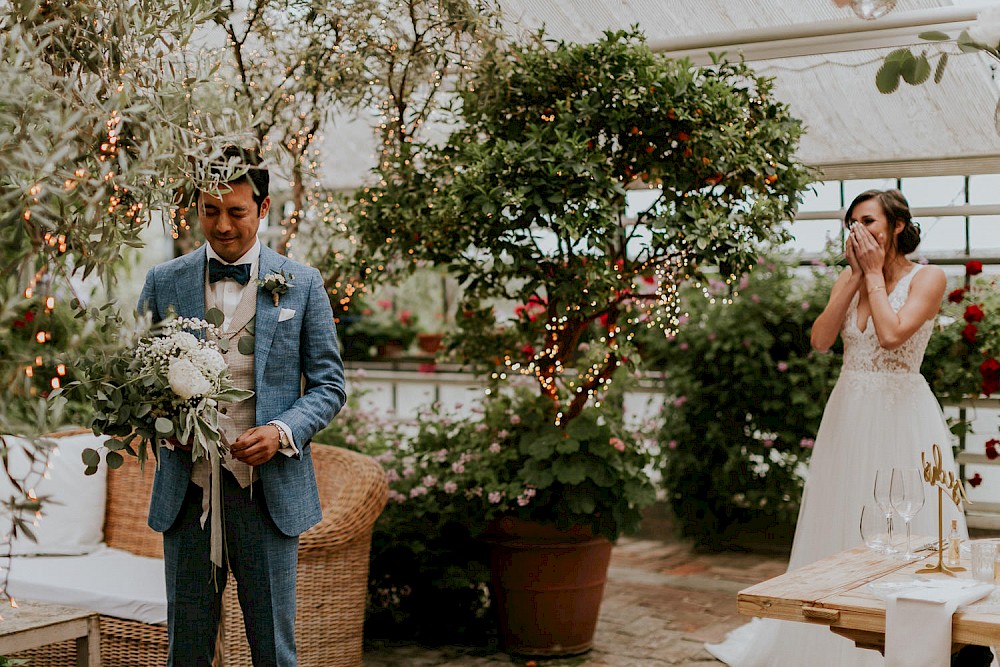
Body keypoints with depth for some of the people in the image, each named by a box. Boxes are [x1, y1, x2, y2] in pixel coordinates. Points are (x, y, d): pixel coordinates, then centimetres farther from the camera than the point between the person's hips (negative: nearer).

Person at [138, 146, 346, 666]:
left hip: (269, 492, -1)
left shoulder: (302, 285, 2)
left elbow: (329, 384, 4)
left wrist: (282, 432, -14)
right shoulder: (163, 283, 6)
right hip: (186, 491, 2)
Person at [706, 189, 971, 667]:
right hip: (849, 415, 5)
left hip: (902, 417, -5)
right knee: (840, 529, 11)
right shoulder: (849, 277, 8)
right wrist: (856, 277, -6)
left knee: (903, 532, -2)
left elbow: (892, 333, -22)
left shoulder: (927, 278, -6)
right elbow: (820, 339, -5)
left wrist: (875, 273, -11)